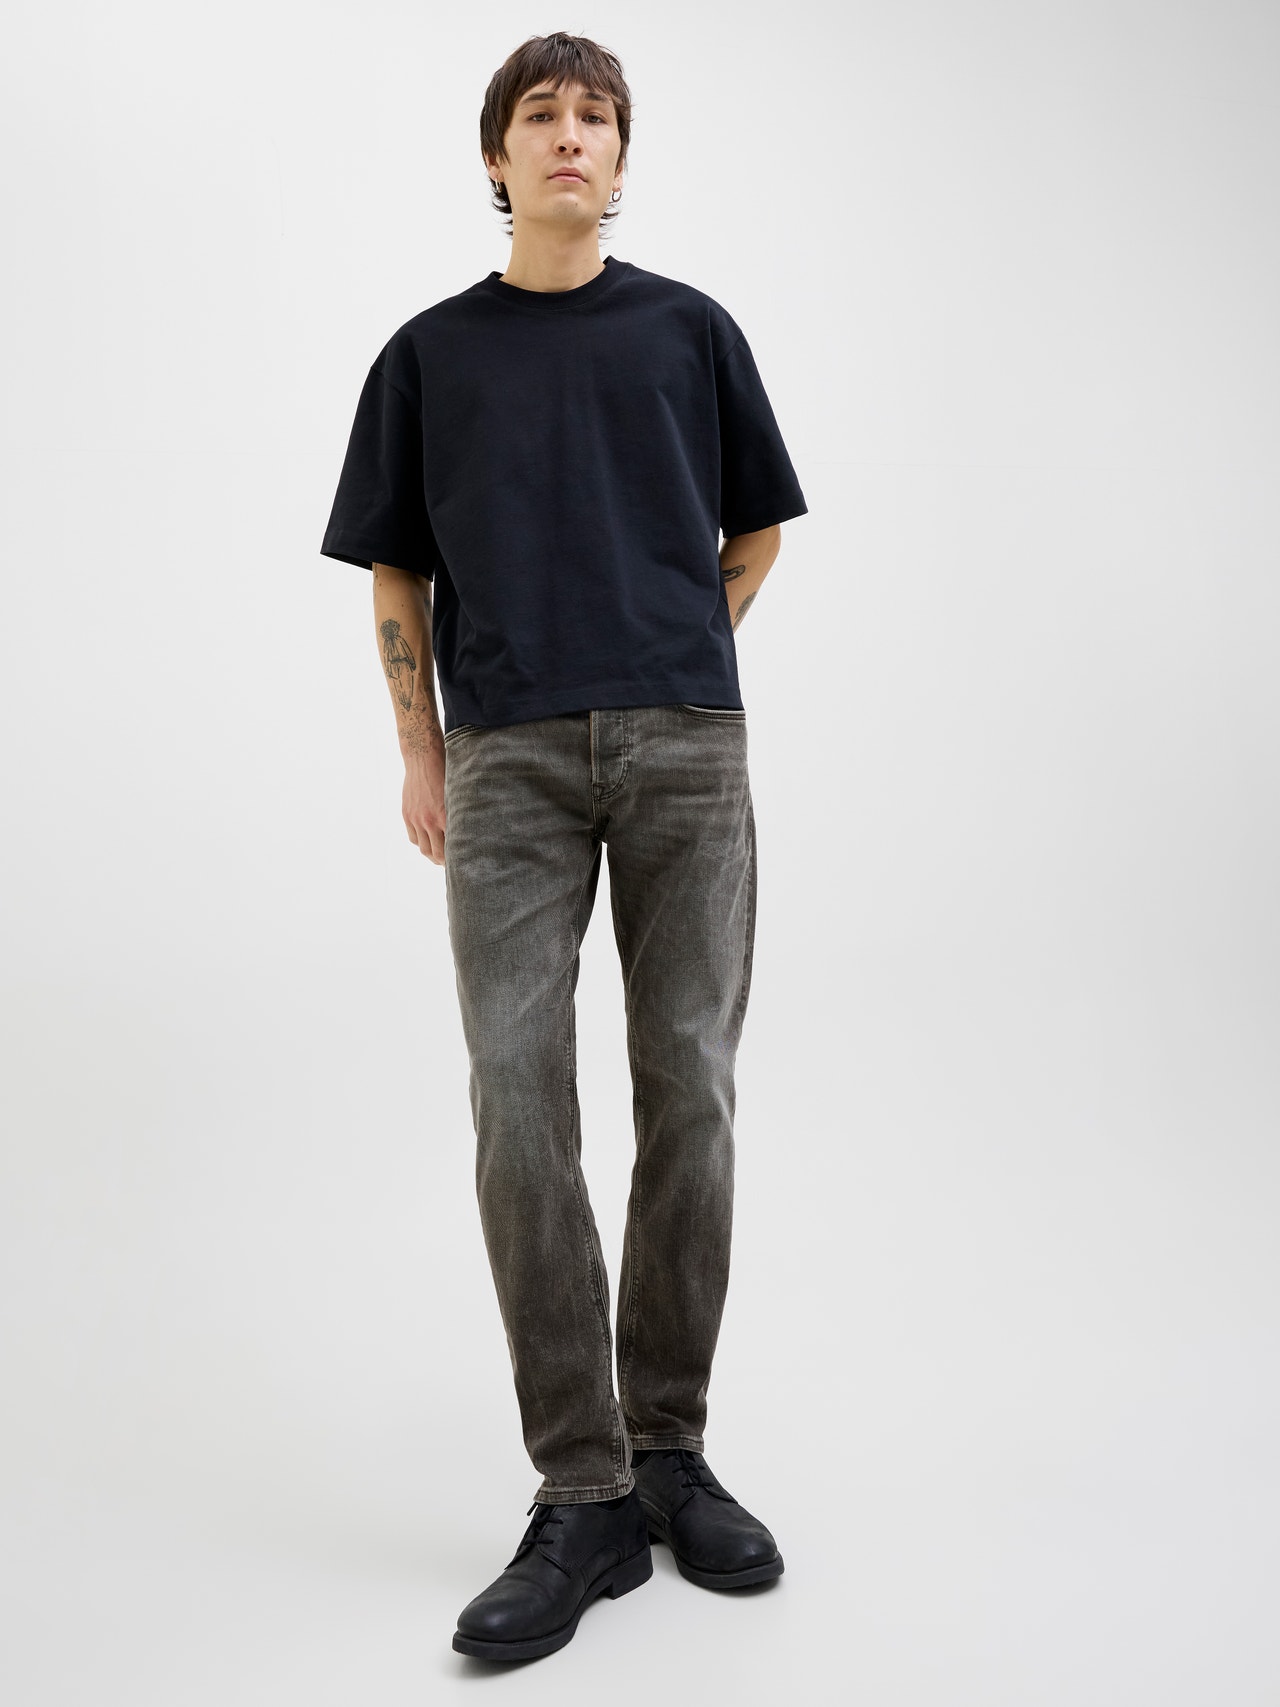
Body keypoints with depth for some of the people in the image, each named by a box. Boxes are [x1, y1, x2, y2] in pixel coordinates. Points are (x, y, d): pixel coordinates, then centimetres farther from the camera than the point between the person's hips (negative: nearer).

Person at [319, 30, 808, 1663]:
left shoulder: (691, 329, 13)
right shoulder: (431, 351, 13)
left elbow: (755, 526, 20)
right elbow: (397, 570, 14)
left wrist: (672, 664, 12)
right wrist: (421, 752, 5)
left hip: (685, 749, 1)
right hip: (507, 759, 0)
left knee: (689, 1096, 0)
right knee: (519, 1105, -9)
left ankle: (670, 1447, 15)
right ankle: (583, 1494, 0)